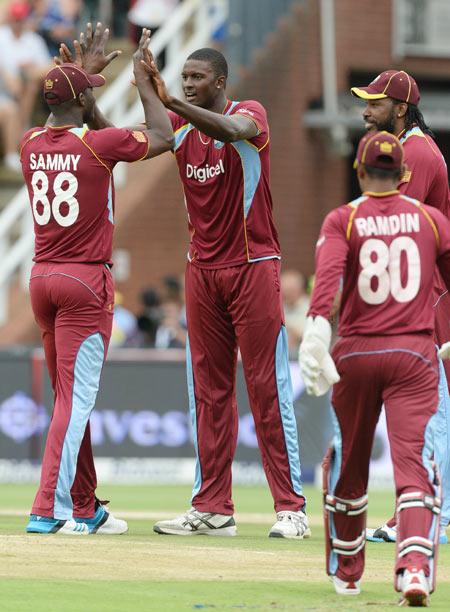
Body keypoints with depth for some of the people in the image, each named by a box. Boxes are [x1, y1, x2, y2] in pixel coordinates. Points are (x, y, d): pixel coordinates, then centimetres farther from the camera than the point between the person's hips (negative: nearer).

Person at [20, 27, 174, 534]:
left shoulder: (32, 145, 5)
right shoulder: (97, 144, -13)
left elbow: (68, 124, 29)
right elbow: (164, 137, -4)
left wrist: (88, 71, 34)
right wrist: (142, 81, 6)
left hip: (42, 278, 7)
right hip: (85, 282, -7)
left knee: (70, 396, 14)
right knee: (76, 398, -7)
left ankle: (84, 510, 20)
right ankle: (47, 510, -14)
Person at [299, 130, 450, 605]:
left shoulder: (342, 220, 0)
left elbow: (328, 274, -18)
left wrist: (316, 331, -31)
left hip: (355, 352, 0)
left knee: (348, 464, 17)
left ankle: (346, 571, 30)